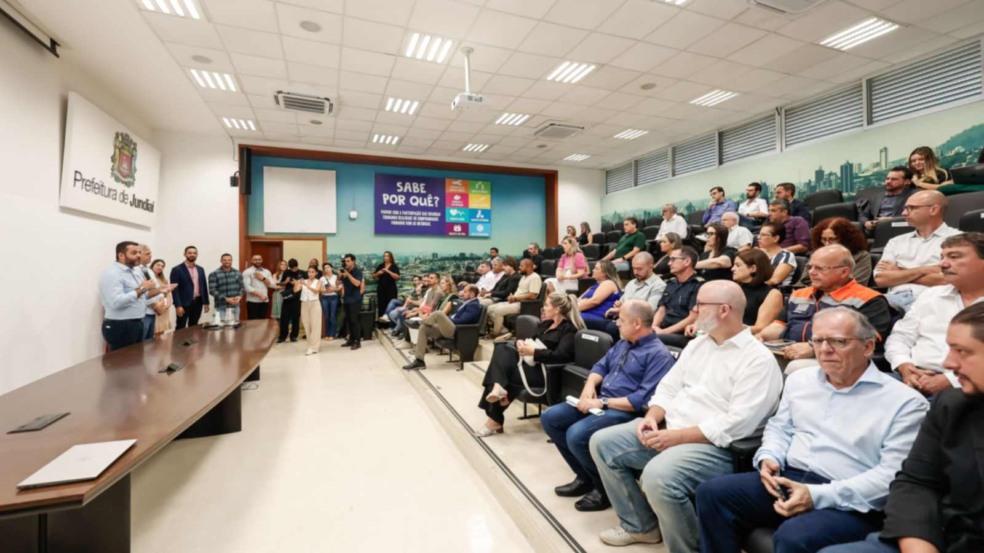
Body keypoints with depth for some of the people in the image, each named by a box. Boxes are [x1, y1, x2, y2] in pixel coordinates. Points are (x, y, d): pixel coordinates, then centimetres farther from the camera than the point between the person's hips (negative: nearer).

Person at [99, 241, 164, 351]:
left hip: (137, 324, 9)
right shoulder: (112, 274, -16)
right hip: (120, 327, -9)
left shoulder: (137, 271, 11)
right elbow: (116, 302, -28)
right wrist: (141, 289, -23)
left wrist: (158, 290, 3)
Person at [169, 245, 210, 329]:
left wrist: (206, 303, 9)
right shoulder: (177, 269, -5)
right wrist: (178, 305, -16)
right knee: (180, 329, 0)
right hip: (184, 304, -5)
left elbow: (204, 287, 13)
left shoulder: (200, 269, 12)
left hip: (197, 303, 5)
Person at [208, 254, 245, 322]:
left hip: (235, 306, 4)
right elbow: (213, 290, -10)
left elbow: (242, 287, 10)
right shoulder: (214, 274, -5)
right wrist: (226, 299, -19)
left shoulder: (238, 273, 9)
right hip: (221, 307, -4)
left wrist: (239, 296, -9)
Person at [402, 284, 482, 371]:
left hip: (457, 331, -10)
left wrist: (443, 318, -12)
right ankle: (419, 361, -5)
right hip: (449, 328, 10)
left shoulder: (474, 305, -9)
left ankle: (422, 321, 6)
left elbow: (461, 321, -19)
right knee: (424, 328, -2)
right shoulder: (467, 303, 22)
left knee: (438, 314, -30)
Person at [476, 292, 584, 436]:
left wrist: (533, 352, -24)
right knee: (502, 348, -14)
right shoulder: (546, 324, 18)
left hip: (544, 371, -8)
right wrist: (519, 342, -6)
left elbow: (560, 356, -21)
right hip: (531, 362, 8)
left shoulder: (569, 329, -9)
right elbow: (531, 339, 17)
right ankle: (498, 386, -31)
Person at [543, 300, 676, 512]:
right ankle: (585, 477, 12)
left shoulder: (658, 355, -13)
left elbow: (644, 399, -22)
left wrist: (603, 403, -21)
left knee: (577, 434, -30)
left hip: (625, 411, -9)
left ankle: (605, 488, -2)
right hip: (600, 401, 9)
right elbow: (601, 366, 19)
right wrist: (590, 386, -3)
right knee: (550, 418, 0)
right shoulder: (623, 343, 15)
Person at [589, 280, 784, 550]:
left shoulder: (759, 360, -11)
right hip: (668, 430, 8)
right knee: (602, 442, -1)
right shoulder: (697, 344, 13)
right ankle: (641, 525, 16)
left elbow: (737, 424, -21)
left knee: (658, 475, -34)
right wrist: (652, 417, -6)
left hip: (715, 446, -8)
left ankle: (688, 548, -2)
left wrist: (677, 437, -21)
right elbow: (668, 387, 13)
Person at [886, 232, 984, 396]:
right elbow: (900, 337, 14)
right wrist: (904, 366, -3)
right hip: (915, 378, 3)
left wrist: (950, 381, -18)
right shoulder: (931, 295, 17)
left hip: (962, 387, -3)